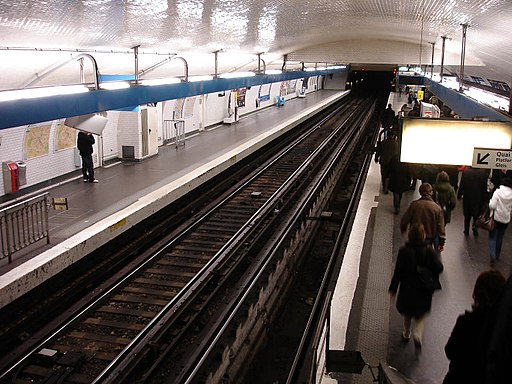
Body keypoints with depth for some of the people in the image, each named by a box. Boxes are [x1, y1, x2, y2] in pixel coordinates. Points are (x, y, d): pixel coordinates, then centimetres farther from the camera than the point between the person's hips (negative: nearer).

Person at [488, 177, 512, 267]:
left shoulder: (498, 192, -14)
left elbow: (492, 206, -18)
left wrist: (490, 202, 1)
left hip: (496, 217, -3)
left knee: (493, 237, 5)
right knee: (500, 237, 20)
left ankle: (493, 257, -11)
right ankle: (497, 256, 31)